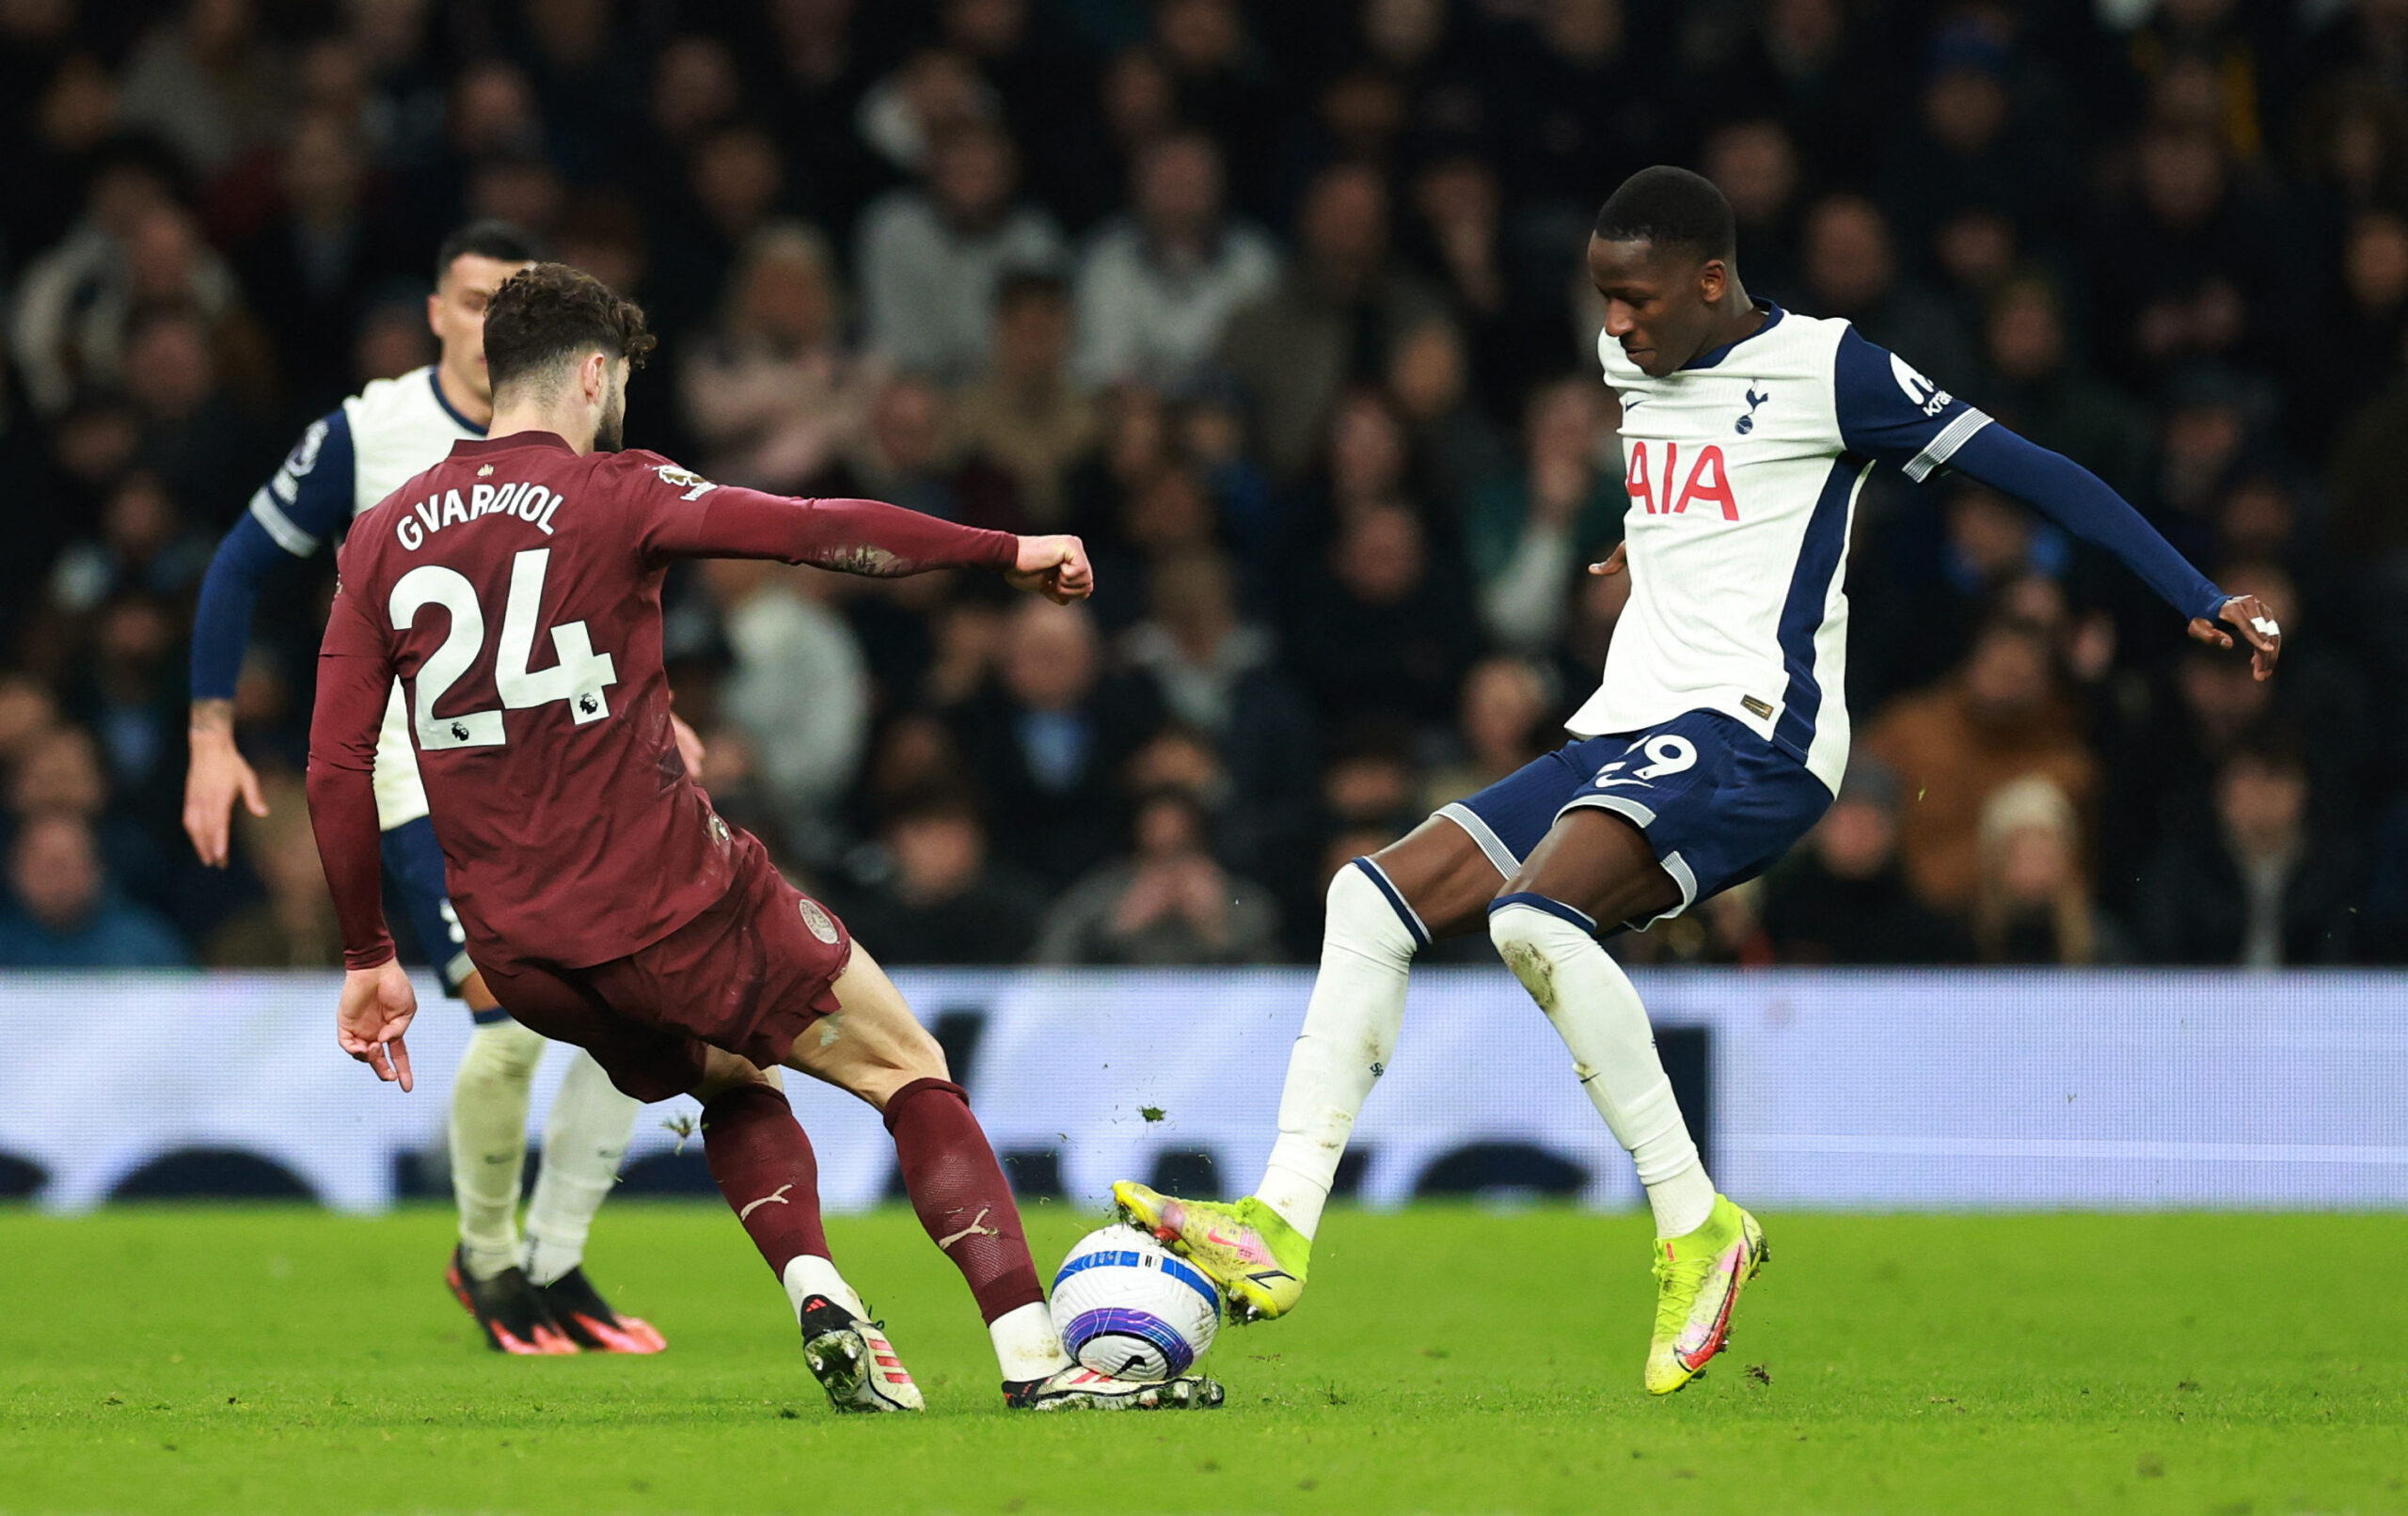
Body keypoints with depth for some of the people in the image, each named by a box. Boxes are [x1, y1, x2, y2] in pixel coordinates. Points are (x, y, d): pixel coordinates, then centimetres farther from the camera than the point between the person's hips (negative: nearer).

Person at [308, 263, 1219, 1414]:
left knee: (734, 1082, 31)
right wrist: (1009, 553, 0)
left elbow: (335, 770, 7)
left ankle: (817, 1299, 7)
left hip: (515, 954, 5)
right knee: (912, 1076, 7)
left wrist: (368, 959, 14)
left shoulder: (380, 540, 10)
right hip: (669, 902, -5)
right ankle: (1033, 1355, -6)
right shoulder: (611, 496, -4)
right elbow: (824, 533, -10)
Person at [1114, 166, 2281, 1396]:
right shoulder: (1627, 364, 16)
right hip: (1622, 732, 8)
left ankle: (1696, 1224, -24)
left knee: (1534, 915, -31)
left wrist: (2201, 600, -8)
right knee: (1374, 894, -3)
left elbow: (2028, 472, -5)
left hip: (1749, 731, -8)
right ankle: (1282, 1227, -6)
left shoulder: (1826, 369, -6)